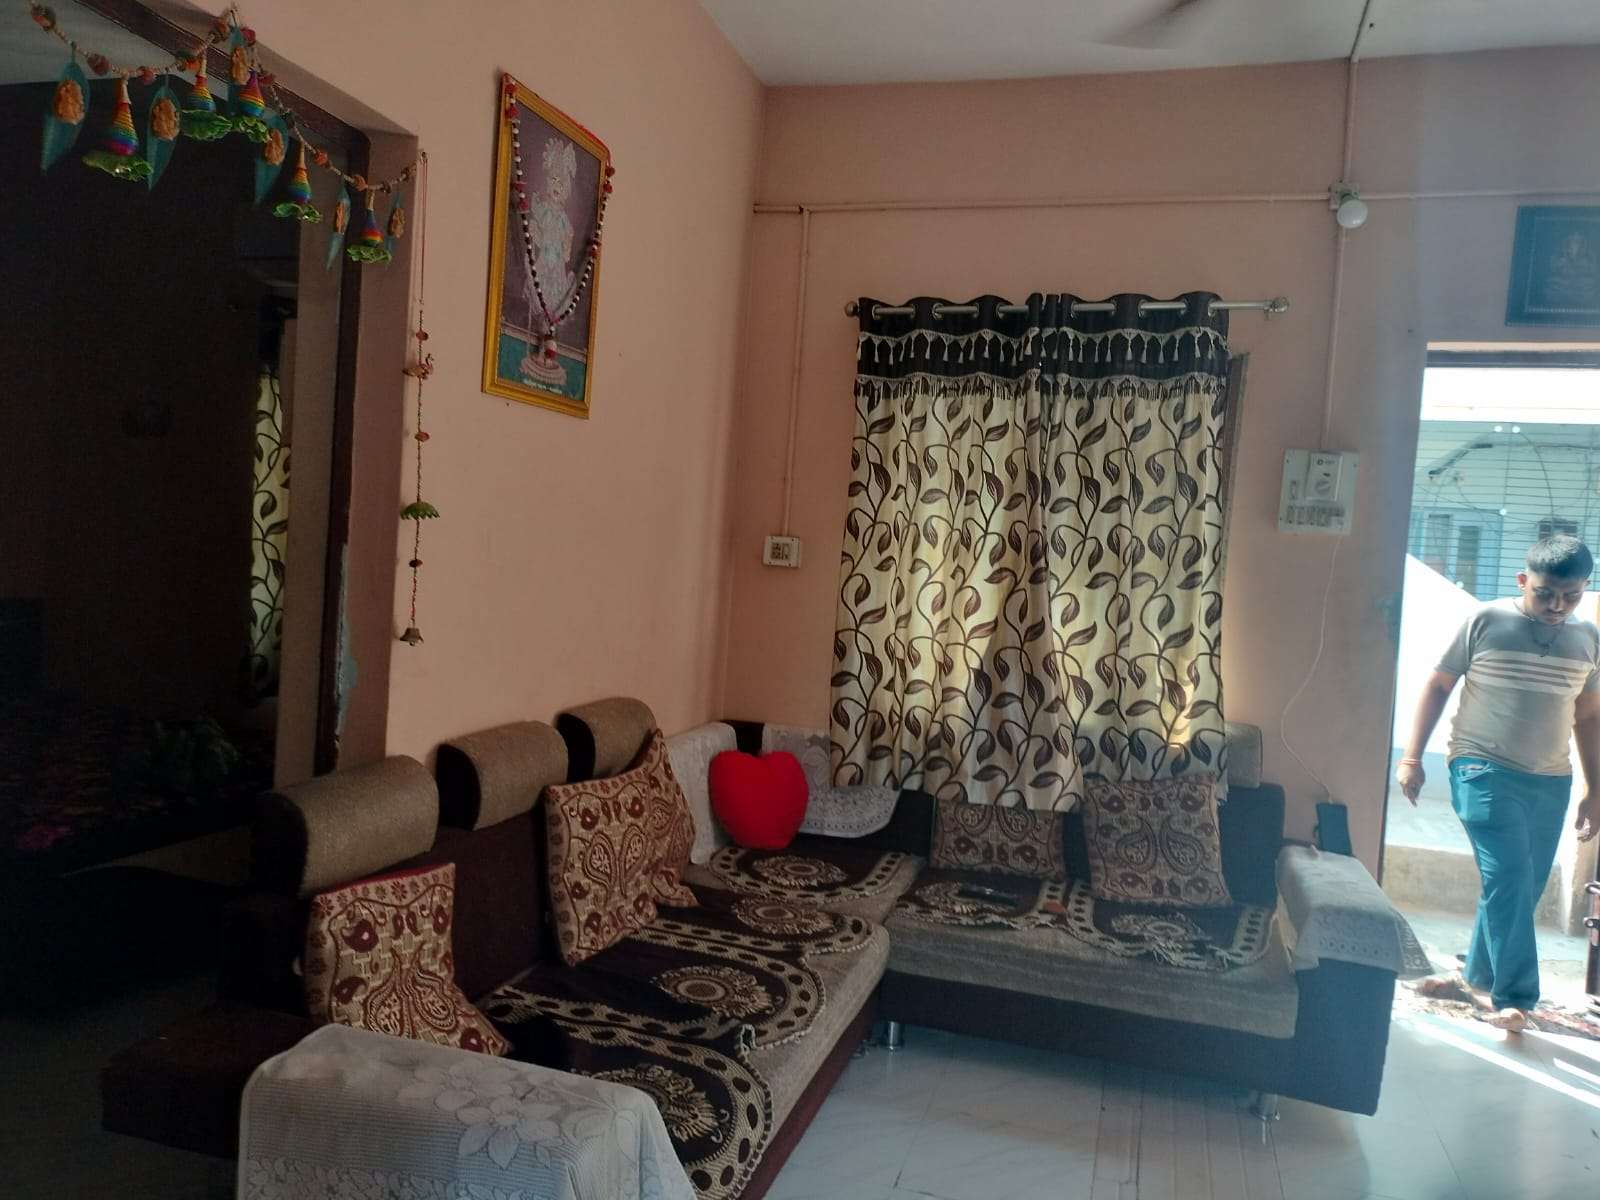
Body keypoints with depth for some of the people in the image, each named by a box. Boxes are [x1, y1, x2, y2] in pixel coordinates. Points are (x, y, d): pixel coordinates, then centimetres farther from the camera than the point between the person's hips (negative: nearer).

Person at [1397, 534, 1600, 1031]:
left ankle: (1480, 976, 26)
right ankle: (1514, 995, -8)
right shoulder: (1486, 622, -6)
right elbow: (1437, 686, -1)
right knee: (1508, 876, -15)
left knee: (1522, 886, 9)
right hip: (1485, 770, -4)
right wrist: (1412, 756, -6)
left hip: (1551, 782, 5)